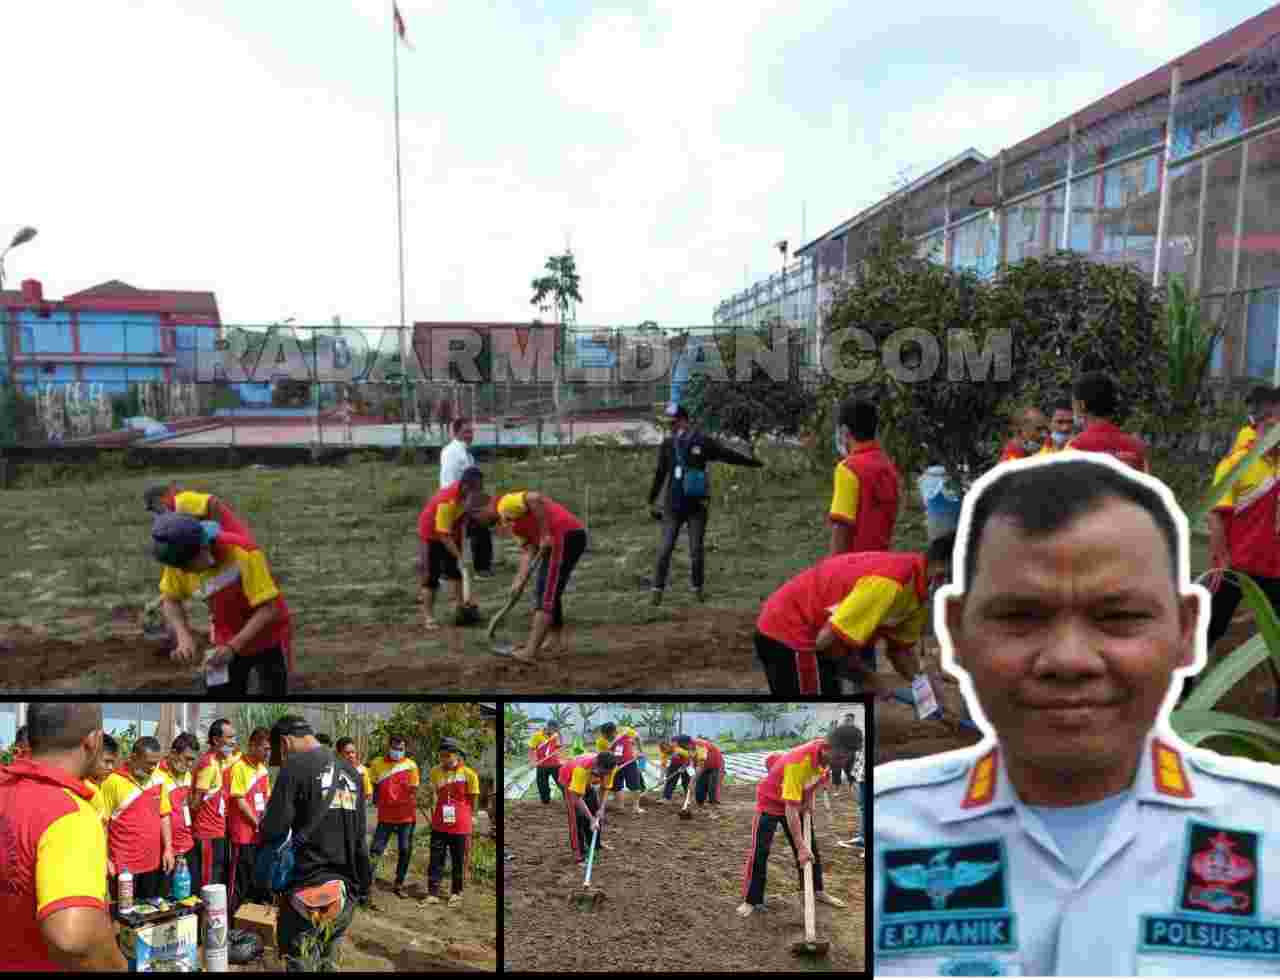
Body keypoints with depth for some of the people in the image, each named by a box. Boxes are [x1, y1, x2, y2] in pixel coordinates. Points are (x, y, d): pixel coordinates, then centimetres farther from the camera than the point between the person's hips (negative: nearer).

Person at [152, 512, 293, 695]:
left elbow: (269, 610, -30)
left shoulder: (243, 554, -32)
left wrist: (233, 647, -35)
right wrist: (184, 637, -18)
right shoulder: (180, 559, -17)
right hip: (226, 641, 4)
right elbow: (171, 600, 0)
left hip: (268, 639, -4)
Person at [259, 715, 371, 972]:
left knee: (302, 965, 3)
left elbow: (272, 830, -10)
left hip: (309, 891, -6)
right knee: (328, 965, 16)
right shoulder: (351, 771, 11)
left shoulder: (296, 767, -9)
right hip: (345, 892, 6)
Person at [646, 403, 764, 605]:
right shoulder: (667, 445, 2)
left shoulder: (702, 442, -4)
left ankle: (698, 588, 20)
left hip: (697, 506, -1)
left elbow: (728, 454, 3)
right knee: (664, 550, -3)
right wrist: (652, 502, 15)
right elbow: (660, 475, 11)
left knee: (697, 550, 3)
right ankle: (658, 590, 7)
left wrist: (754, 463, 7)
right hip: (673, 506, 1)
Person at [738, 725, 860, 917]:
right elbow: (790, 809, -40)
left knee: (812, 848, 12)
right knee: (759, 852, -8)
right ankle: (751, 900, 2)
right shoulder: (798, 762, -42)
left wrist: (809, 801, -4)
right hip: (771, 802, -7)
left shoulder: (827, 754, -20)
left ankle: (817, 891, 28)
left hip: (799, 802, 7)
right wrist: (800, 847, -40)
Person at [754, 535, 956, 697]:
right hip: (789, 635, -10)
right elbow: (827, 639, -27)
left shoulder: (918, 585, 1)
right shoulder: (890, 582, -28)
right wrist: (870, 679, -12)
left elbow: (901, 648, 13)